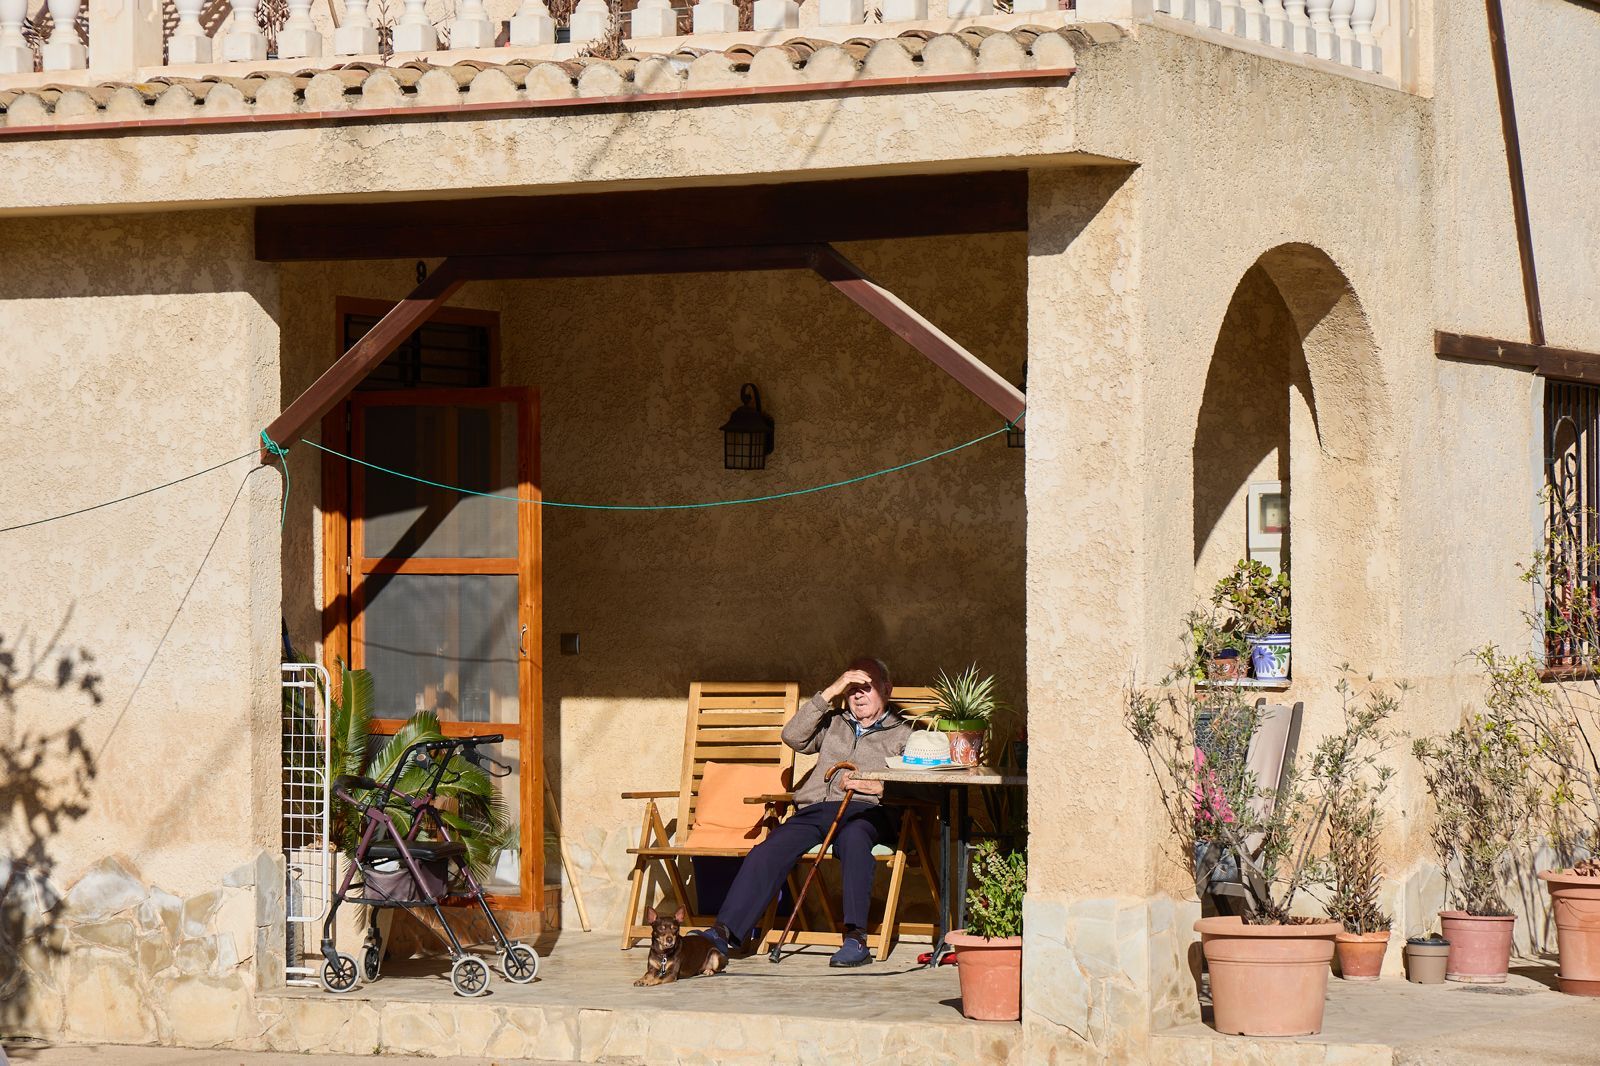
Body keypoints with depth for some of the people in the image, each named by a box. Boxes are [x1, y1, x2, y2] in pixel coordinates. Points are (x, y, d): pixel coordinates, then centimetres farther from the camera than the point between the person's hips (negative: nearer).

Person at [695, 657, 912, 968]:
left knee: (853, 838, -41)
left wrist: (873, 786, -11)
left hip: (867, 811, -3)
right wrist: (830, 692, 7)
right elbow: (793, 736, 10)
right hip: (815, 808, 3)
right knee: (766, 852, -24)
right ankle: (723, 933, -32)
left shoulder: (902, 734, 21)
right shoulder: (833, 723, 31)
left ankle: (856, 938, -45)